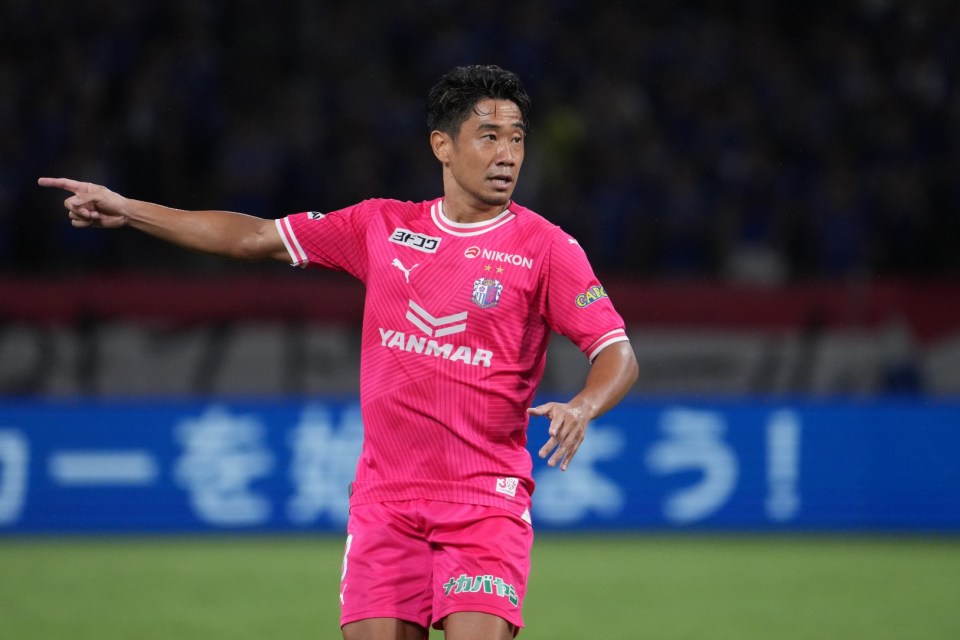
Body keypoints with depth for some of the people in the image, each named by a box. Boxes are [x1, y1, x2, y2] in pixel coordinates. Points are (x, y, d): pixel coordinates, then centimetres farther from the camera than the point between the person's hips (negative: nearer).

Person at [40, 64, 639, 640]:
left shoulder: (548, 247, -2)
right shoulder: (384, 226, 9)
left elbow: (618, 353, -7)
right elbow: (256, 237, 15)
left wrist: (581, 409, -29)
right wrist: (125, 210, 13)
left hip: (487, 503, -3)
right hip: (386, 497, 3)